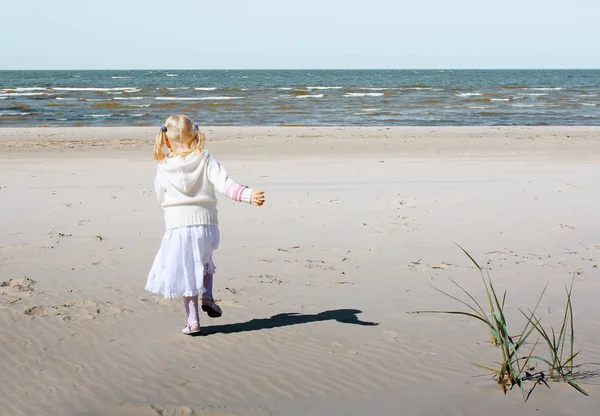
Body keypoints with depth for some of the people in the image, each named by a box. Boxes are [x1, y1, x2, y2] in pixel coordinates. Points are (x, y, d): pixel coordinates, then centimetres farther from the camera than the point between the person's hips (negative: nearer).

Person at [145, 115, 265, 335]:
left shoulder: (163, 168, -3)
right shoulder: (205, 160, -4)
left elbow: (160, 197, 8)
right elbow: (224, 184, -16)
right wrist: (248, 195, -22)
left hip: (178, 226, -2)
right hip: (206, 223, 2)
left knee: (186, 271, 6)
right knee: (204, 260, 30)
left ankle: (193, 320, 5)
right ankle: (207, 297, 15)